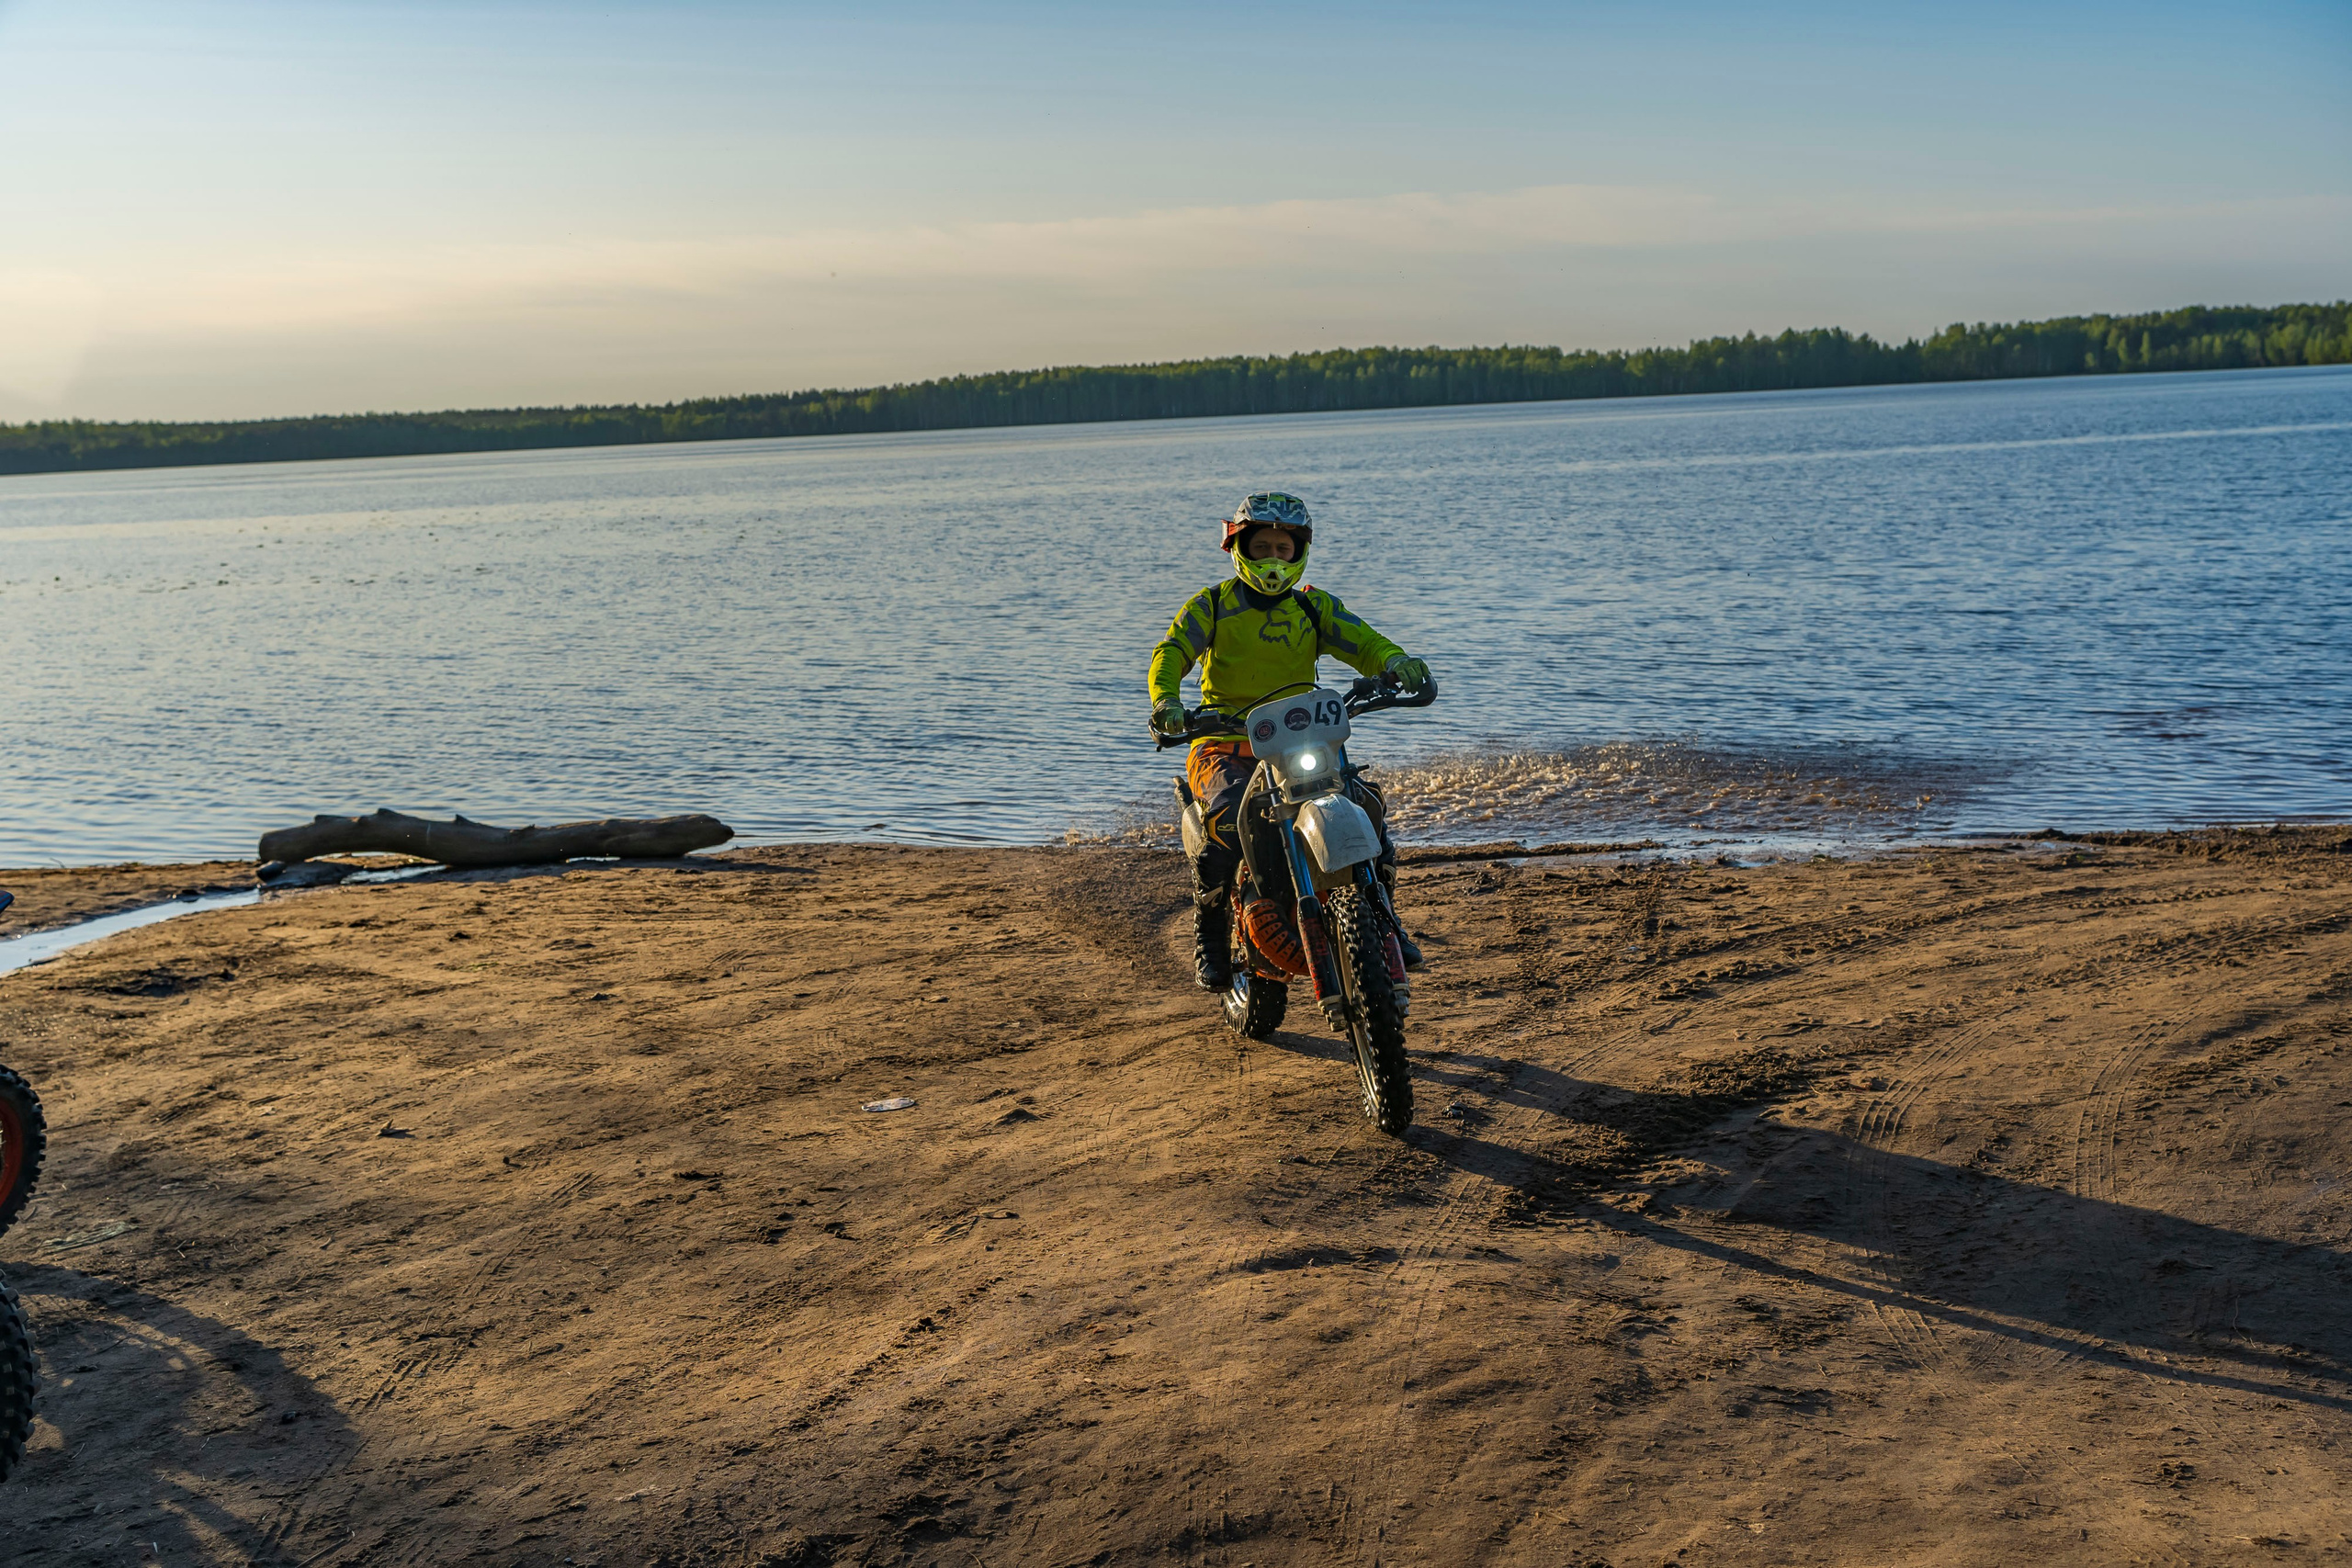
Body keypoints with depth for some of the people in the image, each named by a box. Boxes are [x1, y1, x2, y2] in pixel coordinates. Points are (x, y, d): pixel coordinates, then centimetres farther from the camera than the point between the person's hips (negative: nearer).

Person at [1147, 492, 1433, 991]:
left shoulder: (1315, 607, 11)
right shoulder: (1211, 605, 5)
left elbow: (1359, 641, -5)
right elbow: (1172, 652, -11)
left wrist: (1394, 661, -30)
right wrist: (1165, 701, -34)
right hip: (1226, 747, -3)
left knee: (1366, 806, -16)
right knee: (1228, 826, -31)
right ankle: (1210, 940, -9)